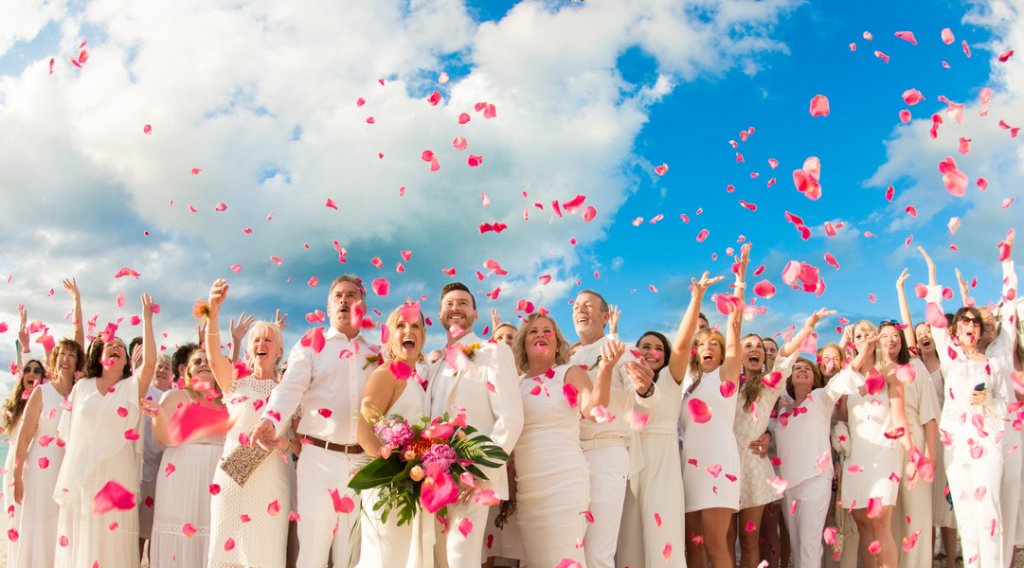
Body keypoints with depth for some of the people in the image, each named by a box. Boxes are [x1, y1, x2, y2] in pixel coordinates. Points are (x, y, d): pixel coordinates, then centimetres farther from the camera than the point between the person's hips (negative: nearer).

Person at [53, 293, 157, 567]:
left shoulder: (132, 387, 4)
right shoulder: (82, 386, 11)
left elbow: (150, 361, -15)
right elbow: (68, 432, 13)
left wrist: (146, 319, -13)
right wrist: (67, 473, 8)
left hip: (116, 474, -2)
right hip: (80, 474, 2)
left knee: (112, 539, -1)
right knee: (79, 539, 5)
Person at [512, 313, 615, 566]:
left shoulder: (570, 373, 0)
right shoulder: (516, 384, 12)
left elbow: (592, 411, -19)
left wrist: (605, 369, -35)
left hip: (563, 482, -4)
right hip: (526, 488, 4)